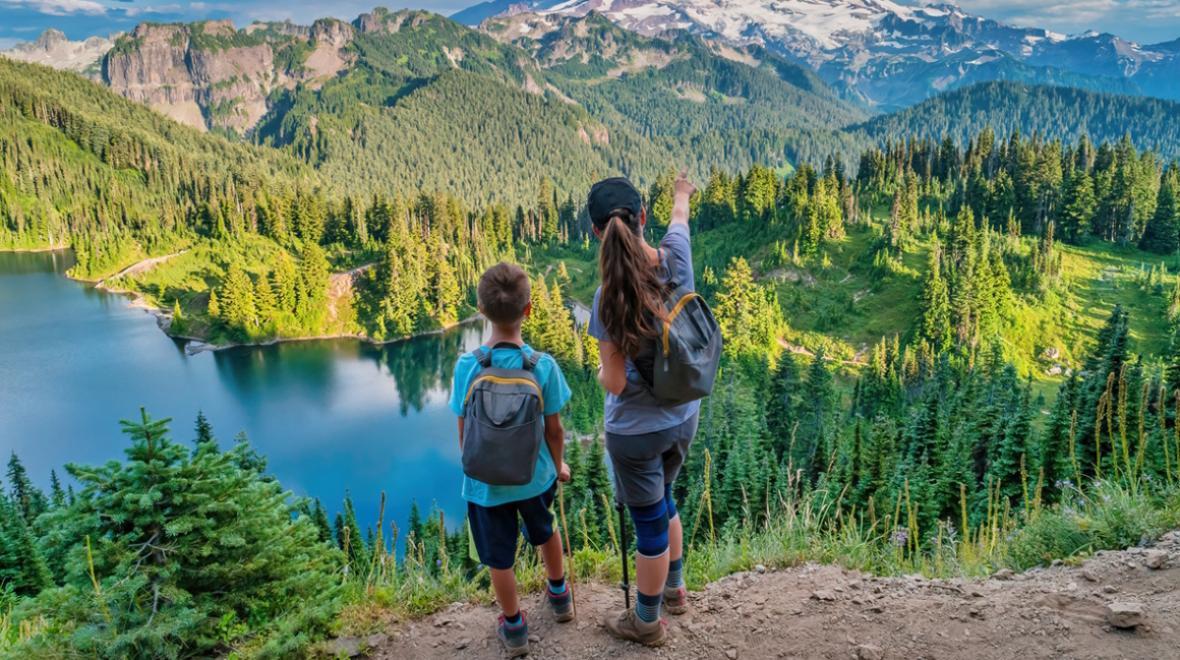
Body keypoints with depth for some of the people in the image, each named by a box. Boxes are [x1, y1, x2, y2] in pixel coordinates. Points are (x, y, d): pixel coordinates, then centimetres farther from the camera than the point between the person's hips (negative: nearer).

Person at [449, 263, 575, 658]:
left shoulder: (467, 367, -20)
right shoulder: (543, 366, -20)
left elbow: (465, 433, -10)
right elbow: (554, 429, -9)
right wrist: (559, 465, 10)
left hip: (486, 481, -1)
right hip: (535, 475, 2)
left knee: (499, 558, 18)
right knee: (545, 533, 30)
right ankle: (559, 596, 52)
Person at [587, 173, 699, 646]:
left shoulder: (609, 299, -26)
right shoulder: (676, 258, -13)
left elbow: (614, 383, -21)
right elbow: (680, 218, 12)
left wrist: (600, 371, 2)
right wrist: (681, 194, 34)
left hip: (636, 430, -5)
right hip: (683, 417, 5)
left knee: (650, 522, 13)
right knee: (662, 502, 29)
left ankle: (647, 622, 36)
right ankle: (674, 589, 50)